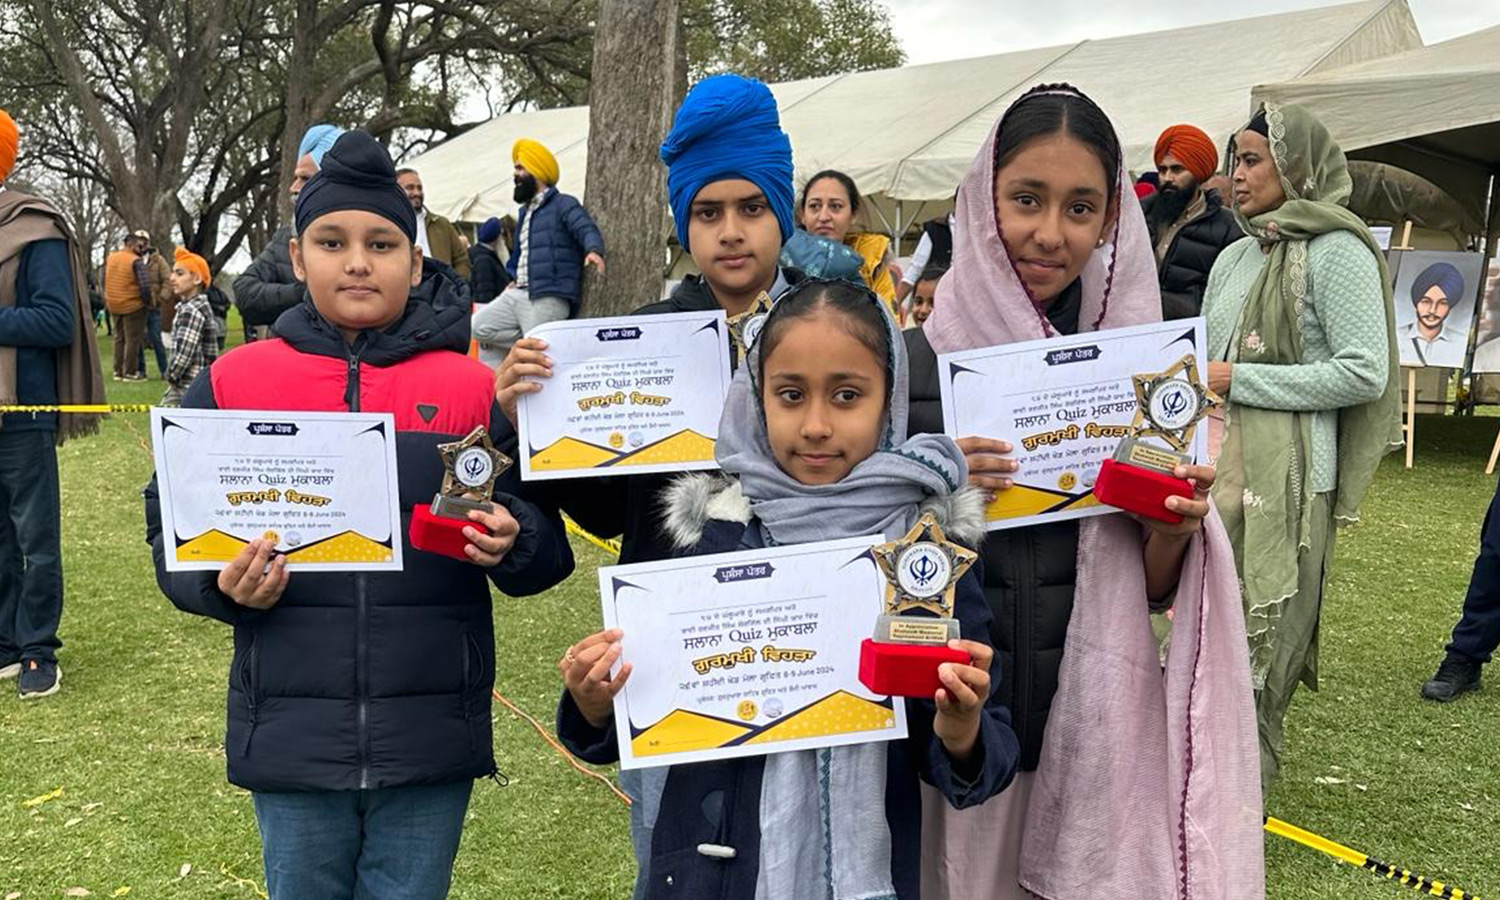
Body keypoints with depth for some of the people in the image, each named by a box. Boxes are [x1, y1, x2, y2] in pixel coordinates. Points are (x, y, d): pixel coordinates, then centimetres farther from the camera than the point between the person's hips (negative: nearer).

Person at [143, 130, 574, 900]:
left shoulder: (474, 387, -2)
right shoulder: (231, 385, 1)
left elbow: (547, 541, 0)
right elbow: (172, 527, 4)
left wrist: (510, 542, -22)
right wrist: (221, 583, -15)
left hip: (433, 734, 0)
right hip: (291, 732, 1)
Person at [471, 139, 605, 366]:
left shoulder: (564, 205, 0)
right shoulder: (525, 212, 27)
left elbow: (586, 229, -16)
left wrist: (594, 250, -37)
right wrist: (514, 278, 19)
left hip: (548, 298, -9)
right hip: (518, 294, 9)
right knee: (480, 326, 0)